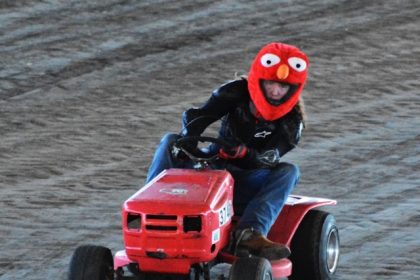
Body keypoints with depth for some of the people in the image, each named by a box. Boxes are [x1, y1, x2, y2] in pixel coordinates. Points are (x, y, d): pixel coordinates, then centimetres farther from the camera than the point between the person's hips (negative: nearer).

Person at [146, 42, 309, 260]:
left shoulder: (292, 120, -6)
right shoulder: (236, 93, -6)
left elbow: (269, 159, -20)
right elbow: (197, 116, -17)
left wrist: (245, 153, -42)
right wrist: (187, 140, -39)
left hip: (246, 182, -1)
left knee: (288, 171, -28)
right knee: (170, 142, -21)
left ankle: (249, 234, -48)